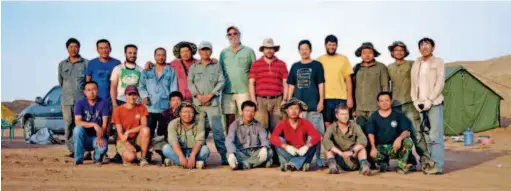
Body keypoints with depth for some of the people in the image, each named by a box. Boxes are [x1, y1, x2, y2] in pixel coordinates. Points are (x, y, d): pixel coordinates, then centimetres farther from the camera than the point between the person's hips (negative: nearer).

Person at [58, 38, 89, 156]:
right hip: (67, 100, 3)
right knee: (68, 126, 1)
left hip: (82, 99, -3)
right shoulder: (62, 64, 16)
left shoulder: (86, 63, 6)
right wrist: (68, 89, 13)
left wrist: (85, 91, 1)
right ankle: (72, 150, 7)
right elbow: (60, 81, 21)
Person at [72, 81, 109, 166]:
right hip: (84, 138, 1)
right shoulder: (80, 103, -5)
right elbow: (78, 122, -18)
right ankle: (78, 160, -18)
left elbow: (104, 123, -12)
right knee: (78, 129, -32)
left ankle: (97, 159, 5)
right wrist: (94, 124, -33)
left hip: (97, 137, -1)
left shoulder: (104, 103, -5)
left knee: (103, 146, -33)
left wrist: (100, 137, -29)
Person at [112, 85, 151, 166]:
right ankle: (125, 156, 7)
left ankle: (143, 157, -17)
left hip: (137, 139, 3)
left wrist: (128, 132, -20)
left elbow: (144, 125, -10)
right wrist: (128, 145, -25)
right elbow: (120, 132, -10)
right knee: (130, 156, -33)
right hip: (123, 141, -2)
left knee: (146, 129, -31)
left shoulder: (141, 108, 1)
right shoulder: (118, 110, -5)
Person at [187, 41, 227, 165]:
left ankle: (225, 156, -7)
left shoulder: (217, 67, 12)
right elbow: (190, 83, 6)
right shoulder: (194, 67, 15)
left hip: (213, 102, -1)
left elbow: (221, 82, 2)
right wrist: (199, 96, -9)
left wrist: (210, 95, -9)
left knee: (217, 130, -8)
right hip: (197, 102, 2)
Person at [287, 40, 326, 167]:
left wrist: (321, 101, -7)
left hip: (313, 105, -3)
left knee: (317, 132, -3)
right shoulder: (295, 66, 13)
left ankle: (319, 158, 5)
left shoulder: (317, 65, 4)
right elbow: (291, 86, 14)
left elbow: (321, 84, 1)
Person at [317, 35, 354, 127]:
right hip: (324, 98, 0)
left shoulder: (343, 59, 6)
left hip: (341, 98, 0)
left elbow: (348, 79, 5)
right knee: (327, 123, 5)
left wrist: (350, 97, -1)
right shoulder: (319, 60, 6)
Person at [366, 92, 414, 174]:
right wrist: (373, 147, -23)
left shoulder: (398, 115, 5)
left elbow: (406, 131, -5)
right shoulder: (373, 117, 5)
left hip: (394, 146, 0)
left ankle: (402, 166, -16)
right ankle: (384, 164, 4)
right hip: (380, 147, 0)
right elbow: (371, 133, -6)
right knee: (373, 155, -33)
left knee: (408, 141, -28)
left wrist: (399, 138, -28)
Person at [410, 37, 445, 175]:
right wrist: (415, 101, 1)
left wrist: (429, 100, -13)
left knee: (435, 135, -10)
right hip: (420, 105, 5)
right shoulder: (416, 64, 16)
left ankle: (438, 166, -9)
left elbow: (440, 83, -6)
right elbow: (413, 85, 14)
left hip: (434, 103, -5)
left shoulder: (438, 62, 3)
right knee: (426, 136, 6)